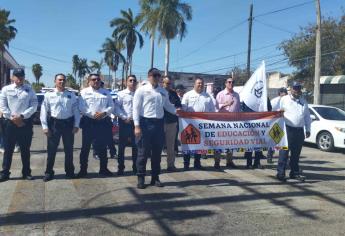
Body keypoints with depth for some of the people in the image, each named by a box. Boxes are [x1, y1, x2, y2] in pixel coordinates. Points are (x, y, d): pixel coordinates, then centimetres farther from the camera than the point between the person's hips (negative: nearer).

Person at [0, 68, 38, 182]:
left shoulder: (29, 89, 3)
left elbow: (34, 105, -4)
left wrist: (21, 116, -13)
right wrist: (13, 118, -9)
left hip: (26, 122, 0)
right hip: (10, 122, 0)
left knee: (25, 149, 8)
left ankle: (26, 172, 18)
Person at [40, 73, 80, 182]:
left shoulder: (71, 95, 5)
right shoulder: (48, 95, 1)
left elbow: (76, 110, 6)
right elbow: (44, 111, -1)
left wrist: (76, 125, -1)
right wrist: (45, 126, -7)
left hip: (68, 123, 1)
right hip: (54, 123, -1)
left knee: (69, 149, 11)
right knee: (51, 149, 5)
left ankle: (69, 171, 25)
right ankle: (49, 172, 18)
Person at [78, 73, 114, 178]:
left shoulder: (106, 92, 12)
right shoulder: (84, 92, 2)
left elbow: (111, 106, 5)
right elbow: (82, 107, -7)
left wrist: (104, 113, -13)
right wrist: (93, 114, -17)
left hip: (103, 122, 3)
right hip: (88, 122, -2)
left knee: (102, 147, 10)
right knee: (85, 147, 2)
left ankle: (103, 169, 20)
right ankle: (83, 169, 12)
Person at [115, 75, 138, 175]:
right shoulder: (121, 94, 0)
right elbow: (117, 108, -5)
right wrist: (125, 118, -11)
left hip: (136, 121, 2)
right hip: (124, 122, -2)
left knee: (135, 145, 8)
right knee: (122, 145, 4)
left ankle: (135, 167, 20)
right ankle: (120, 167, 14)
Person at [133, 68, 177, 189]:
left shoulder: (164, 92, 11)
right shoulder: (141, 90, -3)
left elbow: (168, 106, 22)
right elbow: (136, 108, -6)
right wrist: (137, 125, -12)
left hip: (159, 123, 5)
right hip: (145, 122, -4)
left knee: (157, 151, 11)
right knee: (143, 152, 1)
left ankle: (155, 177, 23)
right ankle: (141, 178, 13)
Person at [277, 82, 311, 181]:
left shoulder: (303, 101, 17)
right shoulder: (284, 99, 3)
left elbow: (307, 116, 21)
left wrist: (308, 129, 17)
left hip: (300, 130, 5)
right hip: (287, 129, -5)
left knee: (296, 153, 10)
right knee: (284, 152, -6)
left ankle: (295, 172, 19)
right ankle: (280, 172, -2)